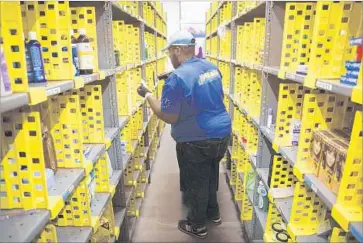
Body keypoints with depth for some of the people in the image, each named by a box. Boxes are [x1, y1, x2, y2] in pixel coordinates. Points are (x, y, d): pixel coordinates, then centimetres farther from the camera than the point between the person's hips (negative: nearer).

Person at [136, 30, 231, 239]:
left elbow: (169, 117, -17)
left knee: (196, 183, 13)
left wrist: (148, 95, -6)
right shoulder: (212, 67, 4)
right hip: (222, 133, 8)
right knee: (211, 175, 26)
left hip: (197, 141, -7)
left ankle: (198, 226, 33)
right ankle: (214, 213, 46)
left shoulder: (177, 77, -21)